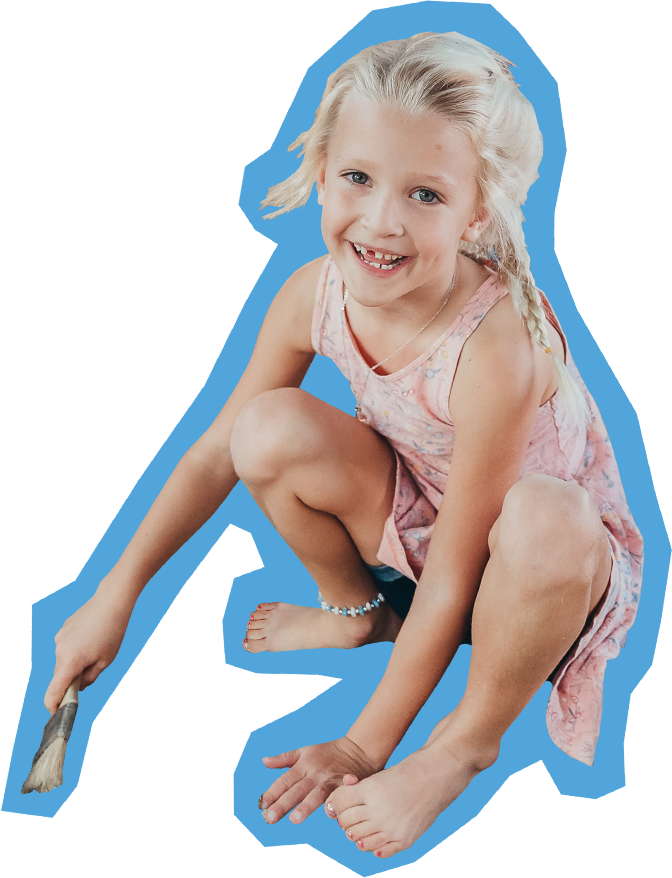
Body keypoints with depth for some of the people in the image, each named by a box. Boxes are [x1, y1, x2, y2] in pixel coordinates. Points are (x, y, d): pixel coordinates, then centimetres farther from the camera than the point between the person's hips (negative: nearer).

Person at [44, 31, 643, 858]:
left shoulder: (497, 348, -37)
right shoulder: (316, 294, -19)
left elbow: (453, 577, -29)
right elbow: (217, 452, -4)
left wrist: (365, 746, -23)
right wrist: (115, 596, -3)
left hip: (559, 557, -4)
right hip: (415, 514, 5)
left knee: (542, 520, -41)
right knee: (272, 431, -20)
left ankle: (474, 733, -9)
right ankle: (357, 608, 10)